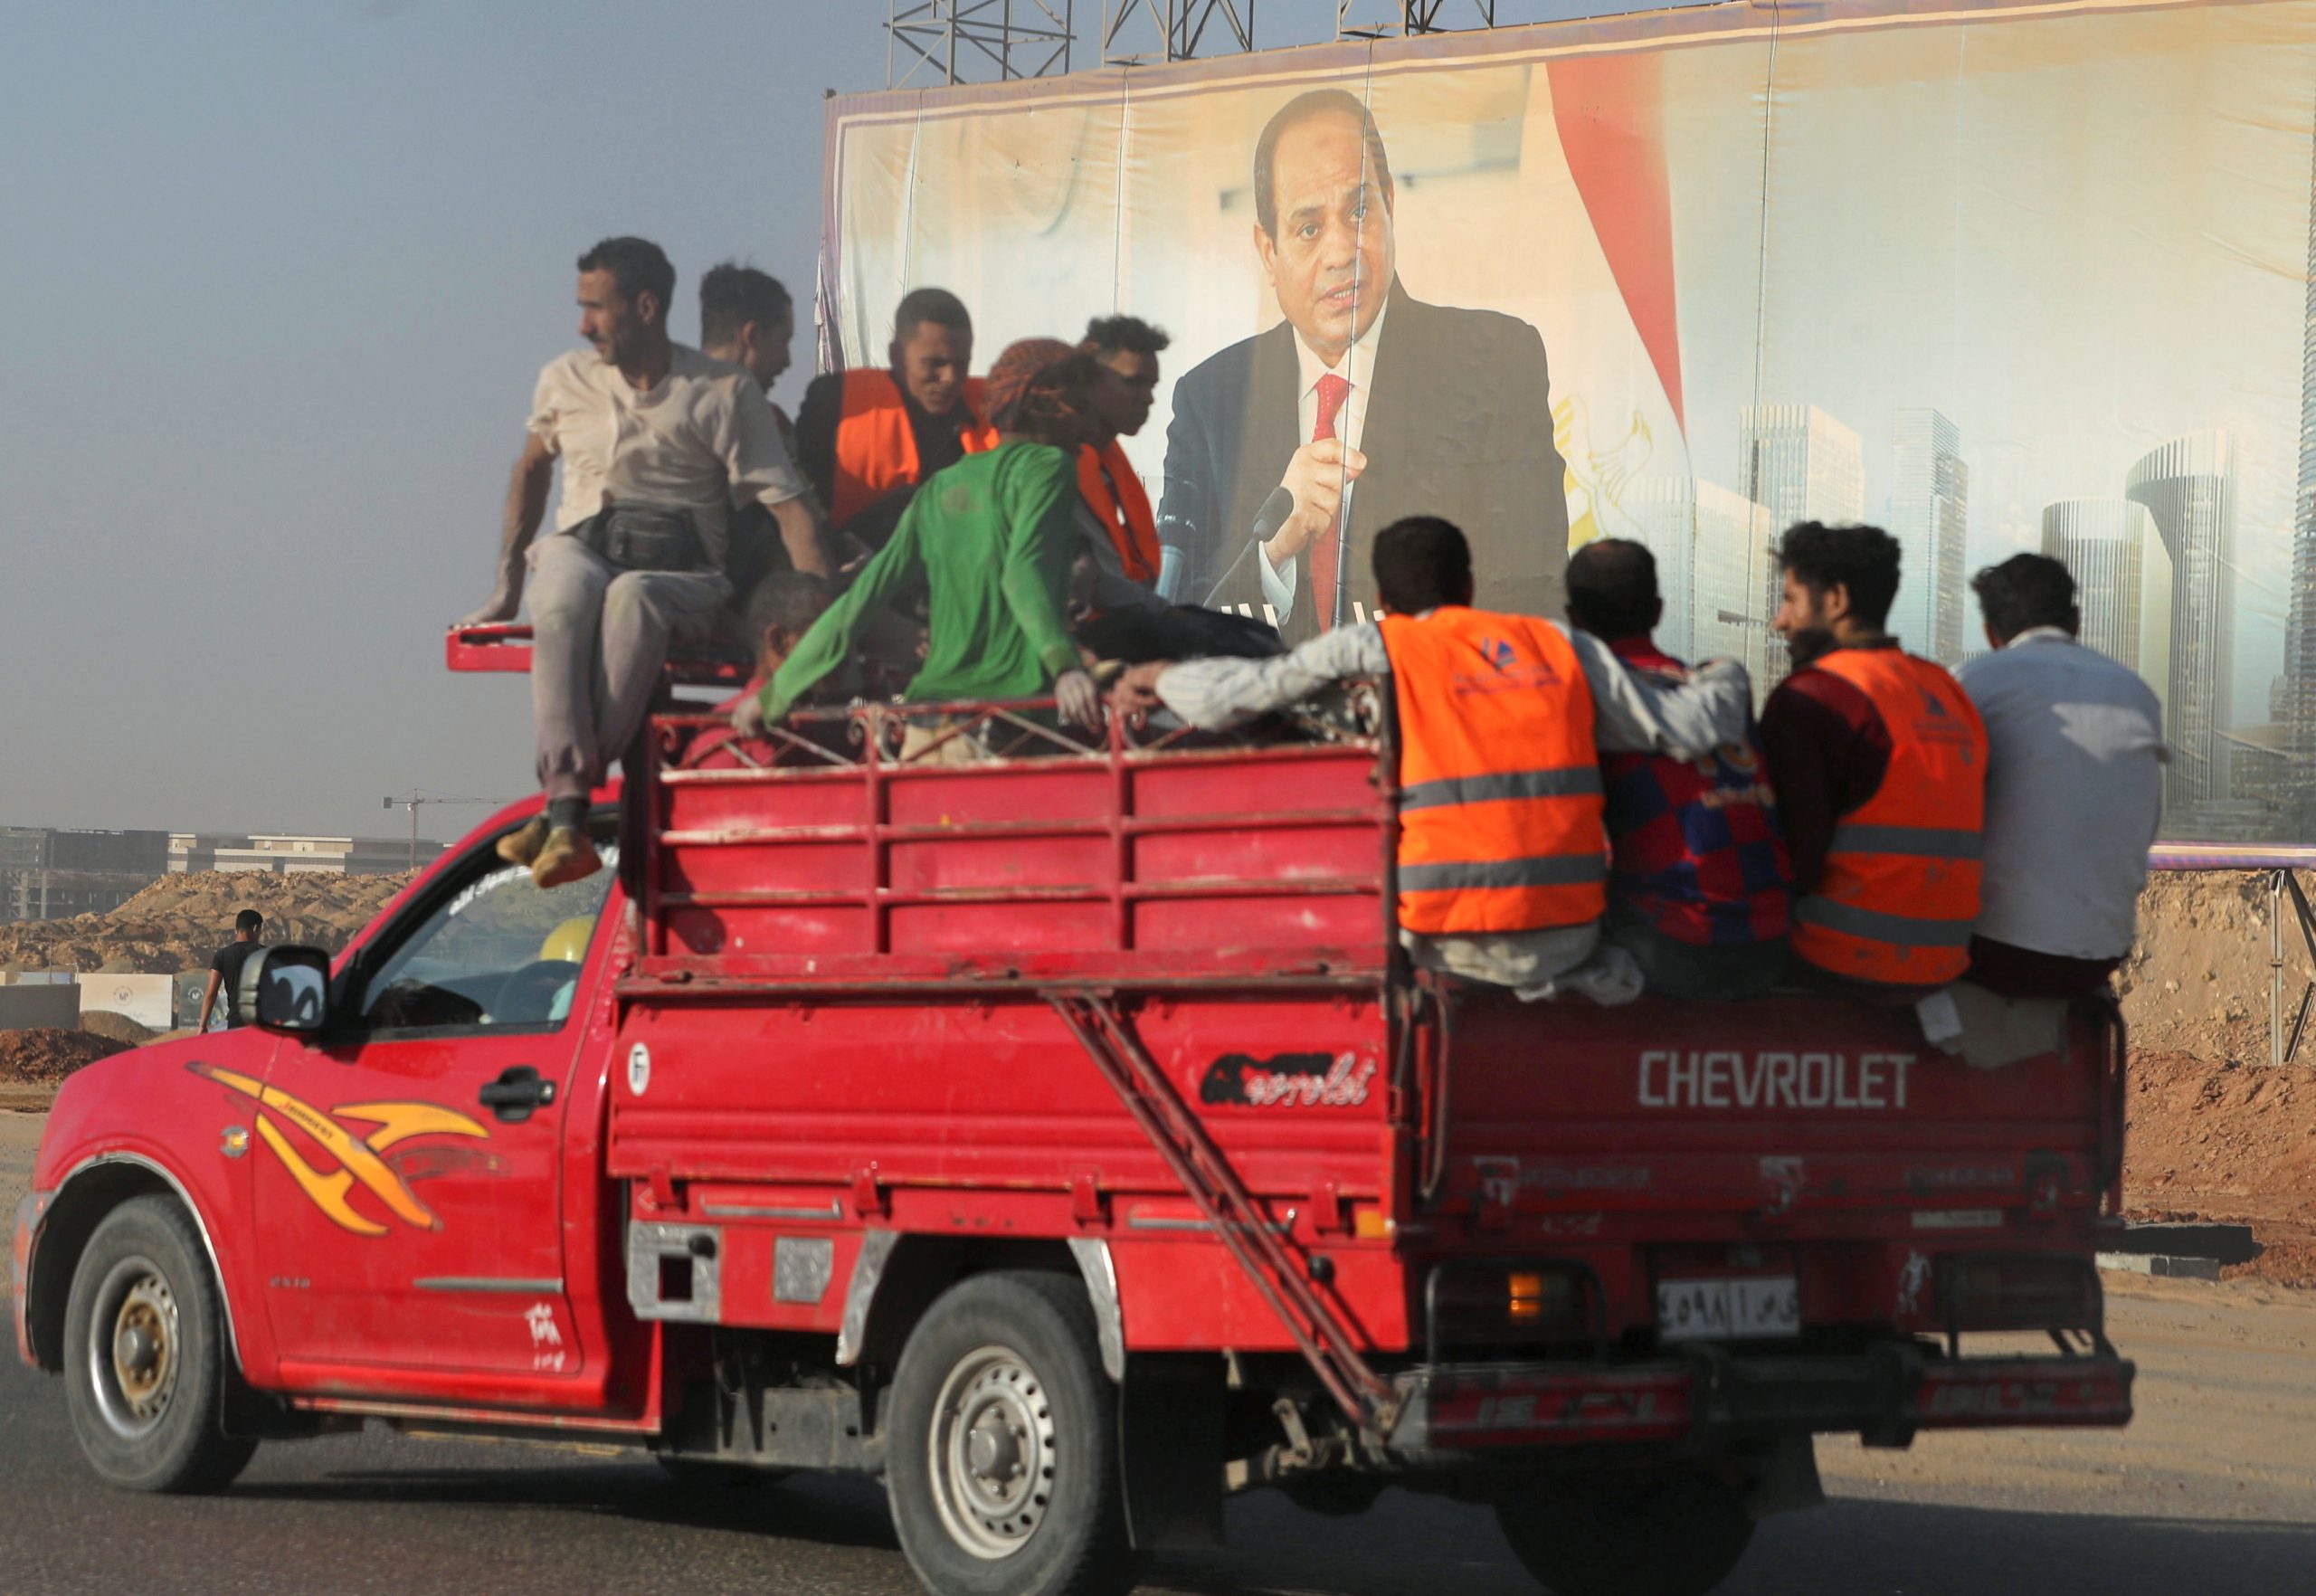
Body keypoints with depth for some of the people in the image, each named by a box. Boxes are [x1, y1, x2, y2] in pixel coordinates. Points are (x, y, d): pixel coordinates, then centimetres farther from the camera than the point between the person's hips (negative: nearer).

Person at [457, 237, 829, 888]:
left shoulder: (726, 393, 3)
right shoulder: (566, 380, 15)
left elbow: (788, 504, -2)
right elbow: (532, 468, 32)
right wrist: (506, 584, 28)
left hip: (681, 573, -2)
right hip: (580, 548, 2)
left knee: (633, 597, -41)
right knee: (566, 596, -38)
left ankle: (564, 808, -47)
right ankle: (569, 820, -53)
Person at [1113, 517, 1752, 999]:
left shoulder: (1374, 648, 2)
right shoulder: (1562, 646, 12)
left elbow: (1227, 696, -2)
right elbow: (1688, 727, 12)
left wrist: (1164, 678, 20)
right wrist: (1724, 682, 34)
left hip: (1453, 945, -4)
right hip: (1569, 936, 4)